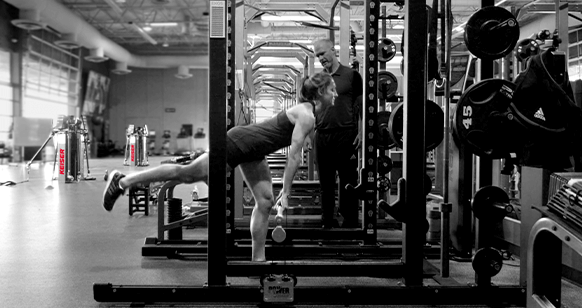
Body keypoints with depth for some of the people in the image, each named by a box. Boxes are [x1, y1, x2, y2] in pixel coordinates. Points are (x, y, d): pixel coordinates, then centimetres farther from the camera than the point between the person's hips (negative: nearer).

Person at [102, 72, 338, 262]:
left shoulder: (307, 111, 6)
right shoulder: (307, 117, -22)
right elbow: (294, 156, -24)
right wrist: (286, 192, -20)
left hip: (252, 153, 10)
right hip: (237, 144, -10)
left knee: (265, 201, 5)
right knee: (185, 174, 0)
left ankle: (258, 259, 12)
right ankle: (122, 181, 14)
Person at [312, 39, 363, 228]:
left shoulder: (351, 75, 1)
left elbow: (361, 106, 1)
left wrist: (360, 133, -7)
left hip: (346, 135, -4)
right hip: (322, 135, 4)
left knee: (348, 181, 1)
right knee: (325, 181, 8)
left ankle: (350, 221, 9)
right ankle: (327, 221, 18)